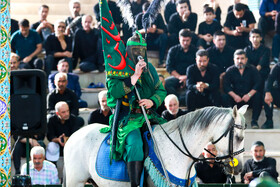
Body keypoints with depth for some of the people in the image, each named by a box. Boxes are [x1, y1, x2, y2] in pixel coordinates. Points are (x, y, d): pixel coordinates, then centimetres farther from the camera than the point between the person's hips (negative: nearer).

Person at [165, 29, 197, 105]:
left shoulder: (195, 51, 9)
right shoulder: (173, 50, 11)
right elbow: (169, 67, 4)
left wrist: (187, 77, -13)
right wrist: (180, 77, -11)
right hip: (176, 76, 1)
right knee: (165, 82, -31)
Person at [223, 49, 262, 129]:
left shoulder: (252, 69, 3)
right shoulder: (230, 71, 5)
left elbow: (258, 84, -9)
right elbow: (226, 86, -6)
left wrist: (249, 95, -25)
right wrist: (234, 96, -24)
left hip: (249, 98, -1)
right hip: (235, 98, 1)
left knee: (258, 96, -31)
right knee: (225, 97, -28)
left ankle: (254, 121, -22)